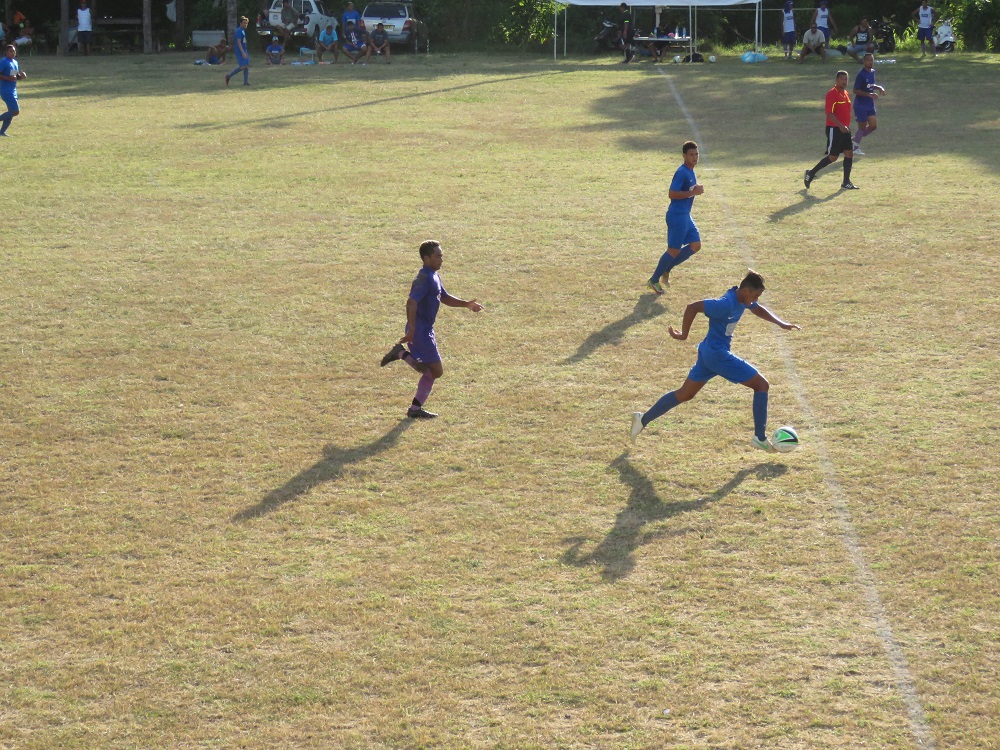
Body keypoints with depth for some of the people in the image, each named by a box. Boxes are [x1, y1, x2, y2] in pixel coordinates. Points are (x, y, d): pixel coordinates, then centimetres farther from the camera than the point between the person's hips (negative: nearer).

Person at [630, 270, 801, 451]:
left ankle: (643, 419, 22)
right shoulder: (727, 304, -26)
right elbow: (692, 307, -29)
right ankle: (760, 439, -1)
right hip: (718, 354, -10)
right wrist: (684, 335, -19)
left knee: (684, 394, 19)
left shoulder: (742, 299, 3)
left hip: (708, 353, 10)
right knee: (762, 385, -4)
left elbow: (758, 310, 25)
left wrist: (782, 324, 17)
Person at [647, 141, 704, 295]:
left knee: (695, 245, 9)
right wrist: (692, 192, -24)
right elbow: (671, 194, -24)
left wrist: (696, 189, 6)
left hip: (685, 215, 10)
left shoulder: (690, 171, 12)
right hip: (677, 216, -10)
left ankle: (666, 270, 18)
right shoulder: (682, 172, -18)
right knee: (674, 250, -4)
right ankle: (654, 280, 9)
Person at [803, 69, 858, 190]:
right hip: (834, 129, -8)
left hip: (845, 129, 8)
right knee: (833, 157, -5)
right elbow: (829, 113, -21)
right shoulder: (832, 94, -14)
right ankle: (811, 173, 10)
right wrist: (840, 126, -28)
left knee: (849, 153, 2)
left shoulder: (846, 93, 13)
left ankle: (846, 182, 6)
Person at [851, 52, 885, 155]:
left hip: (870, 105, 7)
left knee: (873, 126, 3)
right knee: (862, 126, 0)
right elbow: (855, 90, -19)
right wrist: (869, 94, -26)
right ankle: (855, 147, 16)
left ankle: (856, 139, 21)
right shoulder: (861, 74, -17)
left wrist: (879, 88, 6)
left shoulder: (872, 72, 8)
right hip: (860, 105, -7)